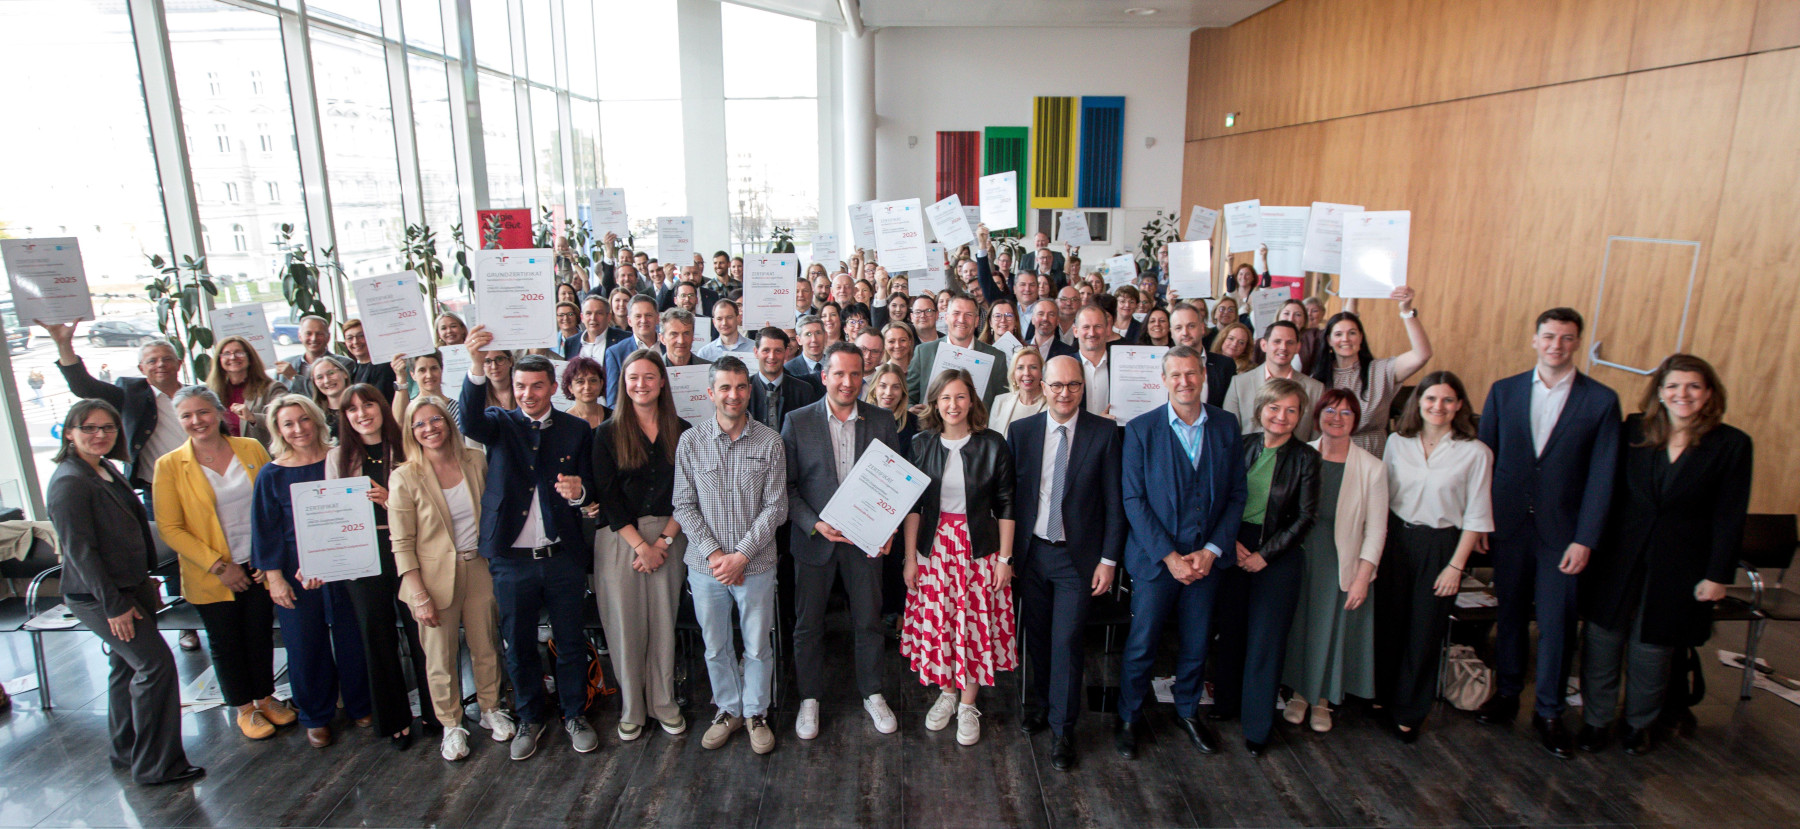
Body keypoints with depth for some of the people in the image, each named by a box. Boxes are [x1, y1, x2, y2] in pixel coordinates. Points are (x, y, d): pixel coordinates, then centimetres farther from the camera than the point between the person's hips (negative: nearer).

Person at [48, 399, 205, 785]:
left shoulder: (107, 469, 8)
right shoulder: (68, 482, -18)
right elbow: (79, 551, -20)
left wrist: (146, 578, 19)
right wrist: (113, 605, -19)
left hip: (131, 586, 9)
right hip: (97, 597, -9)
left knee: (128, 666, 18)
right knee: (156, 664, -10)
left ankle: (128, 750, 33)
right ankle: (156, 765, 1)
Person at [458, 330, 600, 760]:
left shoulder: (577, 429, 2)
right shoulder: (500, 423, 1)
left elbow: (592, 489, 6)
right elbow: (471, 422, -24)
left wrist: (579, 491, -19)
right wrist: (477, 368, -40)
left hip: (563, 557, 0)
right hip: (511, 558, 0)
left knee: (570, 640, 11)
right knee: (518, 644, 13)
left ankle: (574, 714, 31)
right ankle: (531, 717, 33)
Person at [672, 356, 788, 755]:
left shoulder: (770, 442, -6)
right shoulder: (691, 442, -2)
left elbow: (775, 507, -6)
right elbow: (684, 506, -1)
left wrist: (742, 555, -13)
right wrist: (713, 553, -11)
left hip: (756, 564, -1)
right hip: (705, 565, 1)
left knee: (757, 646, 11)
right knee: (715, 646, 15)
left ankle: (756, 712, 32)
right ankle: (729, 709, 36)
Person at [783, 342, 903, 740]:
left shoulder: (882, 422, 1)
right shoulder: (798, 422, -4)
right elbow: (786, 485, -3)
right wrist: (814, 523, -16)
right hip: (814, 538, -1)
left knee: (868, 621, 11)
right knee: (808, 624, 9)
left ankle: (872, 694, 31)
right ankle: (809, 699, 28)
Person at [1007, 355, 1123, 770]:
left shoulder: (1104, 433, -6)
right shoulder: (1020, 431, 0)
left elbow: (1114, 501, -4)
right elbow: (1007, 495, 4)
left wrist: (1108, 560, -6)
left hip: (1078, 556, -2)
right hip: (1031, 550, 3)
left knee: (1067, 641, -1)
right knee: (1036, 635, 15)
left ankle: (1062, 730, 16)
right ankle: (1042, 704, 38)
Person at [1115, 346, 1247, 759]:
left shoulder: (1227, 426, 2)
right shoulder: (1140, 429, -7)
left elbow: (1237, 494, 3)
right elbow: (1133, 500, -8)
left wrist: (1211, 550, -7)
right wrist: (1169, 555, -13)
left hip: (1207, 558, 3)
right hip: (1155, 558, -3)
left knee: (1197, 644, 15)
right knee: (1142, 646, 6)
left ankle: (1188, 710, 39)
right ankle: (1128, 718, 28)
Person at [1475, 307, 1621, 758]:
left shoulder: (1601, 400, -2)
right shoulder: (1504, 391, 3)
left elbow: (1602, 476, -4)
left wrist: (1585, 539, -9)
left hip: (1562, 531, -1)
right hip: (1509, 525, 2)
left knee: (1557, 624, 5)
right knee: (1510, 615, 14)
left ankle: (1549, 712, 22)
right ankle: (1506, 695, 29)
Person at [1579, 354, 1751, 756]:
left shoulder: (1732, 445, -6)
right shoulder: (1634, 430, -2)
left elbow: (1730, 517, -4)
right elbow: (1611, 491, 3)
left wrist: (1718, 575, -4)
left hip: (1678, 568, -1)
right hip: (1620, 557, 1)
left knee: (1652, 649, 11)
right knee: (1602, 640, 7)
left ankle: (1638, 724, 34)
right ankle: (1595, 720, 25)